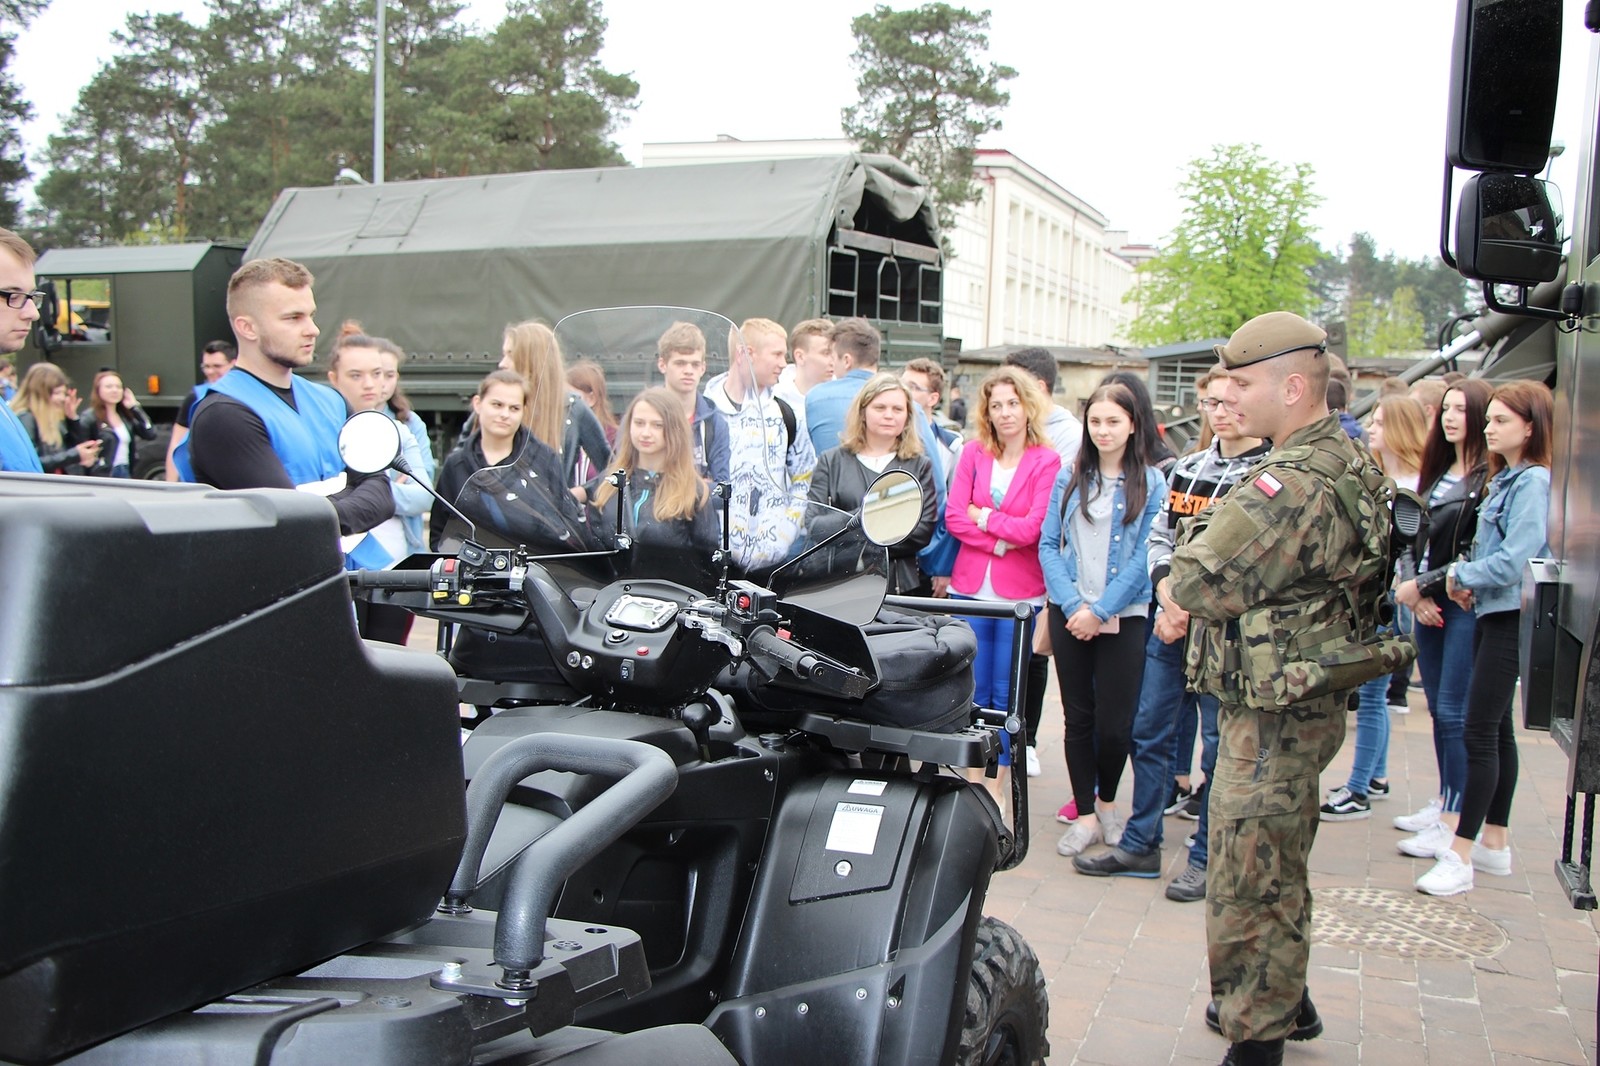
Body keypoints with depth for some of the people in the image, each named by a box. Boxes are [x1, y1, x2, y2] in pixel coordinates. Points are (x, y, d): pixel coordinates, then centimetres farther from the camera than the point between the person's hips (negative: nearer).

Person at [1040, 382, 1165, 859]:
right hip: (1069, 614, 2)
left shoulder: (1151, 482, 0)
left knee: (1114, 723, -1)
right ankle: (1085, 816, 19)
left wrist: (1101, 610, -13)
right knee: (1078, 717, 7)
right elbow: (1048, 545, 3)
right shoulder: (1070, 477, 8)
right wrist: (1071, 605, -10)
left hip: (1123, 617, -2)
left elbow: (1145, 557, -7)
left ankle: (1107, 803, 25)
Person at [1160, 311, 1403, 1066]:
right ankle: (1285, 1003, 40)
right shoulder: (1348, 464, 9)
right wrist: (1198, 593, -1)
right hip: (1306, 701, 11)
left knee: (1249, 885, 2)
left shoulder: (1290, 484, -25)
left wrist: (1176, 583, 0)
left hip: (1274, 717, -11)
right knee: (1277, 869, 24)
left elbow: (1196, 585, -22)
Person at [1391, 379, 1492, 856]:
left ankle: (1454, 823, 1)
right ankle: (1444, 804, 24)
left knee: (1455, 713, -6)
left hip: (1467, 606, -8)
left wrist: (1423, 585, -11)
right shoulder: (1438, 472, 13)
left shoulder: (1491, 477, -12)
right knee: (1438, 709, 13)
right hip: (1430, 603, 8)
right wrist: (1416, 592, -1)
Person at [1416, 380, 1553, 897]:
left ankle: (1460, 855, -6)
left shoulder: (1534, 482, -14)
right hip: (1492, 613, 10)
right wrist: (1467, 579, 1)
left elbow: (1513, 561, -22)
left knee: (1481, 733, -9)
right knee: (1496, 730, 15)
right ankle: (1495, 843, 24)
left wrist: (1461, 574, -6)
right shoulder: (1505, 480, 15)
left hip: (1511, 617, -10)